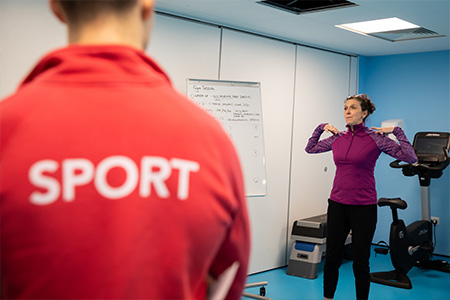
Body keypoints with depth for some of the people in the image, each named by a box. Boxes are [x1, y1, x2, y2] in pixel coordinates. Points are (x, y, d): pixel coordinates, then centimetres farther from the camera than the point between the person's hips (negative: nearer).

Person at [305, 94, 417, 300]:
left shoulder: (375, 139, -7)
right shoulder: (337, 139, 5)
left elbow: (410, 158, -11)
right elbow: (310, 148, 21)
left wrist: (397, 132, -12)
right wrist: (321, 128, 11)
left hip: (363, 206, -4)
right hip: (337, 204, 4)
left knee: (360, 261, 4)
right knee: (332, 258, 10)